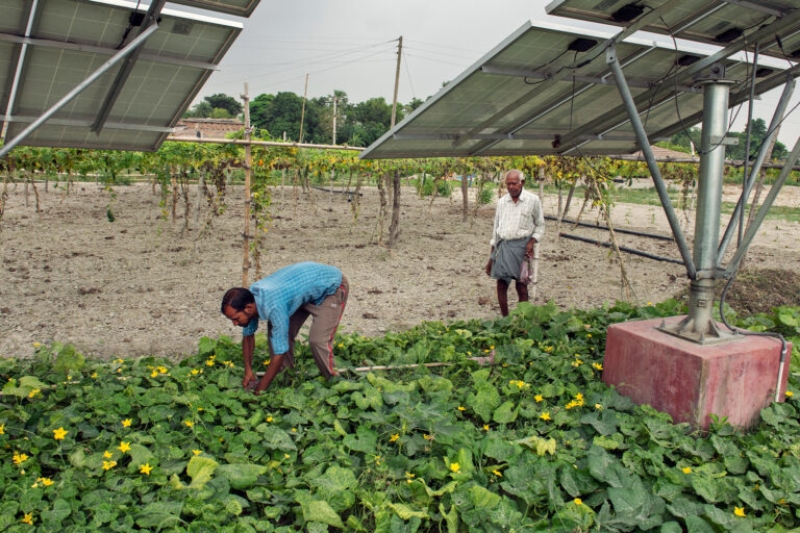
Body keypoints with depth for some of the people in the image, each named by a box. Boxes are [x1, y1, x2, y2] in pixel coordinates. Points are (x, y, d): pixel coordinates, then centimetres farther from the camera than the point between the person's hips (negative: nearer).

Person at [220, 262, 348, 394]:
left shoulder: (274, 307, -40)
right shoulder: (249, 299, -14)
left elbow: (279, 353, -34)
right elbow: (248, 334, 3)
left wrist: (259, 391, -24)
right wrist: (248, 372, 2)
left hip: (331, 287, -8)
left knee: (317, 340, -19)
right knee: (278, 333, -2)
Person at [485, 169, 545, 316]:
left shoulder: (533, 200, -3)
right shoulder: (502, 202, 7)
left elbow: (540, 225, 7)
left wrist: (532, 242, -11)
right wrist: (491, 258, 12)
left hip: (521, 246, -3)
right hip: (503, 245, 3)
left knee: (521, 287, -1)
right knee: (501, 285, 2)